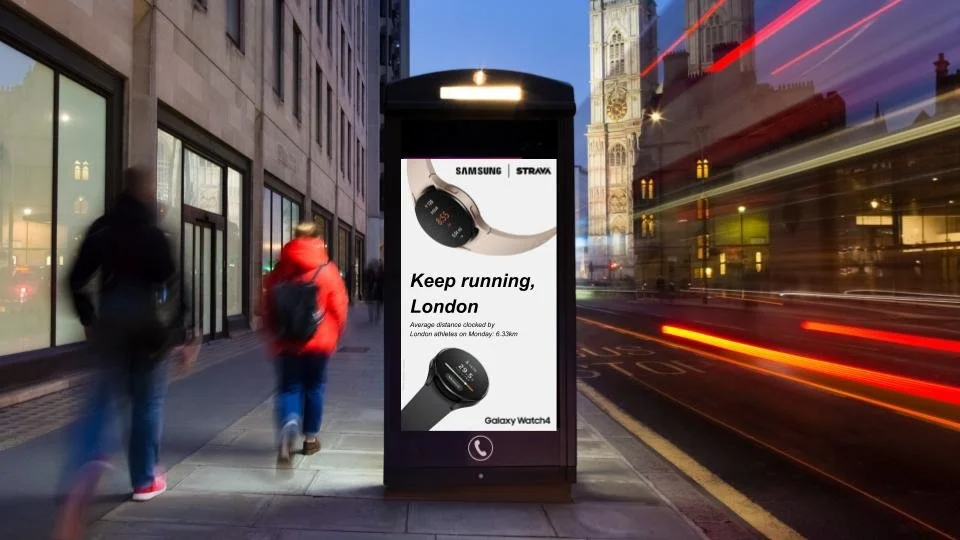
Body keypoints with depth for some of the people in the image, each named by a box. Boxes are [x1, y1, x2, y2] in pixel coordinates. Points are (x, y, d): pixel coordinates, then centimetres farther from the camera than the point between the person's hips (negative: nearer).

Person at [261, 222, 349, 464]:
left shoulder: (279, 271, 1)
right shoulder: (328, 271, -6)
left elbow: (266, 306, 7)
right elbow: (339, 308, -4)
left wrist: (273, 335, 20)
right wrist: (334, 338, 11)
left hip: (286, 343, 1)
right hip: (319, 342, -1)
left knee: (288, 388, 5)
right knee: (314, 387, 14)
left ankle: (289, 424, -24)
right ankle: (311, 438, 25)